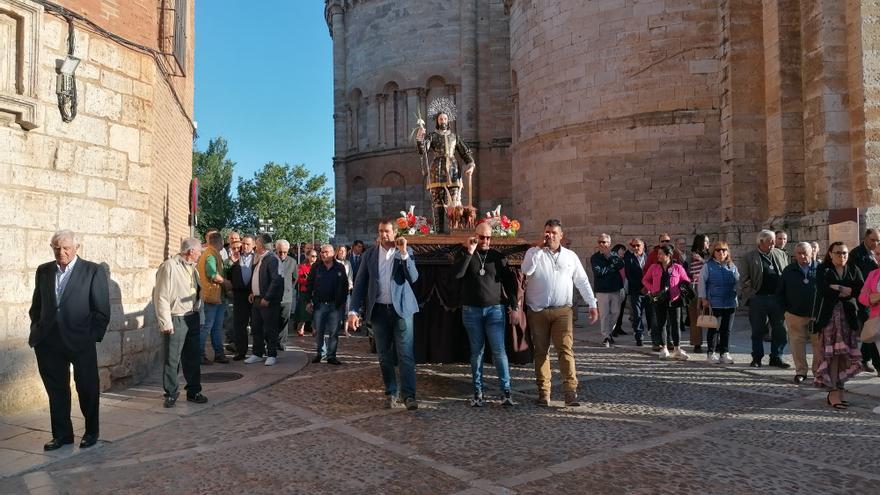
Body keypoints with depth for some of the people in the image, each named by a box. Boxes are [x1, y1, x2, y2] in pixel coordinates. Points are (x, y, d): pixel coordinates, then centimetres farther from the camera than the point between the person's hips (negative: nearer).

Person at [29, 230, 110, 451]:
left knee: (88, 389, 8)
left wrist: (94, 337, -8)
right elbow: (36, 306, 15)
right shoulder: (43, 271, 9)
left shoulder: (94, 271, -3)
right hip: (48, 342, 4)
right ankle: (62, 434, 24)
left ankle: (91, 432, 24)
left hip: (81, 342, -3)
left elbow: (102, 310, -4)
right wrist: (37, 332, 5)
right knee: (56, 390, 10)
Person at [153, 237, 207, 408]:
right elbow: (161, 297, -13)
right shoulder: (169, 266, -12)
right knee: (171, 359, 3)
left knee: (193, 357, 13)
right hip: (175, 319, -7)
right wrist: (166, 323, -15)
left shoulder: (192, 267, 11)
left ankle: (194, 391, 24)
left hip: (192, 317, 7)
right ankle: (171, 394, 17)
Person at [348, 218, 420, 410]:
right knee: (385, 356, 9)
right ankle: (390, 393, 20)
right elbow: (360, 284, 5)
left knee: (405, 355, -7)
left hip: (401, 309, -2)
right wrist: (354, 311, -3)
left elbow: (413, 278, -10)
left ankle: (409, 395, -3)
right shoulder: (369, 254, 6)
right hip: (378, 310, 2)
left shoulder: (406, 252, 2)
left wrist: (404, 253, -18)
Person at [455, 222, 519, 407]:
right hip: (472, 310, 0)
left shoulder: (498, 256, 8)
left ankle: (506, 391, -2)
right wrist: (469, 252, -15)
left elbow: (509, 281, 9)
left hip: (495, 309, 0)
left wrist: (514, 305, 2)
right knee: (476, 352, 5)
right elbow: (457, 274, -13)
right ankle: (478, 392, 10)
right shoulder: (465, 255, 6)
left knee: (499, 350, -7)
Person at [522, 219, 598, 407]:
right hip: (537, 312, 0)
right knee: (541, 352, 6)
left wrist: (592, 304, 8)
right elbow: (526, 270, -15)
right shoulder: (534, 252, 4)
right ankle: (543, 393, 13)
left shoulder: (570, 256, 11)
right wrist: (539, 248, -14)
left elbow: (582, 282, 13)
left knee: (565, 349, -10)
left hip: (562, 311, 0)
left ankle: (570, 391, -11)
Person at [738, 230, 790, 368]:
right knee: (758, 331, 5)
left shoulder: (781, 255, 12)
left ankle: (776, 358, 18)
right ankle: (757, 358, 16)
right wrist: (752, 294, -11)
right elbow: (744, 279, -4)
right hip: (758, 299, -4)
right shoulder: (748, 258, -1)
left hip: (777, 298, 4)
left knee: (780, 330, 6)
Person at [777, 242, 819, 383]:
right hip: (795, 315, 1)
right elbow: (780, 292, 10)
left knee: (819, 343, 4)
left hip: (817, 315, -1)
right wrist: (786, 309, 3)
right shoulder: (788, 271, 4)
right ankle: (800, 371, 14)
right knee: (797, 344, 3)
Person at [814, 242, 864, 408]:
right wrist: (847, 291, -4)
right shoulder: (823, 271, 6)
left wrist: (838, 288, -8)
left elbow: (861, 290, 0)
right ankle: (833, 392, -8)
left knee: (845, 354, 1)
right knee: (831, 354, -8)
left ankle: (839, 388, 9)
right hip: (829, 316, -3)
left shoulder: (854, 270, 15)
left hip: (849, 316, 3)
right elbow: (823, 291, -10)